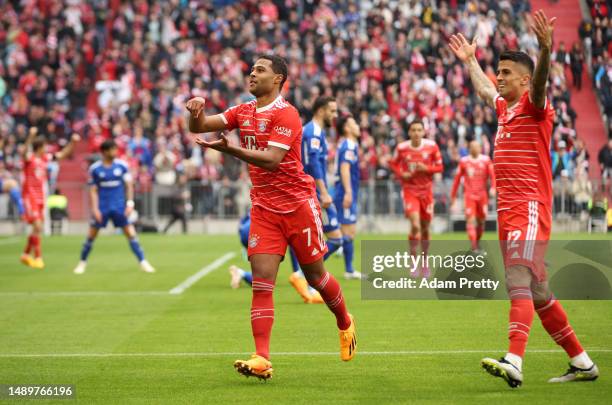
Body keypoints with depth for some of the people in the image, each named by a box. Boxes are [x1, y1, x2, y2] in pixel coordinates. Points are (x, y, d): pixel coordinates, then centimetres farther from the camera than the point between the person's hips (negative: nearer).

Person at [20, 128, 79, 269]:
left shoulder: (45, 158, 8)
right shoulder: (29, 158, -11)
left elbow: (62, 154, 20)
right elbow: (26, 151, -34)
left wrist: (72, 142, 10)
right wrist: (31, 136, -50)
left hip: (41, 198, 7)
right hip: (30, 197, -7)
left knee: (37, 228, 11)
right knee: (37, 226, -15)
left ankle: (26, 254, 26)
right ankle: (38, 257, -9)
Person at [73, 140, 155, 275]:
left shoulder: (122, 165, -1)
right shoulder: (95, 168, -2)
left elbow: (128, 185, 4)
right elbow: (93, 190, 2)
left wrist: (130, 203, -5)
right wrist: (95, 208, -7)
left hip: (119, 207, 0)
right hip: (102, 208, 0)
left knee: (131, 234, -5)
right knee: (91, 235, 1)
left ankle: (143, 262, -1)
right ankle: (82, 263, 18)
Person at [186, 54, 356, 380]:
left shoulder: (286, 114, -13)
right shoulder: (243, 112, 9)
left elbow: (272, 159, -24)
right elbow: (200, 127, 4)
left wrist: (229, 149, -35)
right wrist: (197, 111, -20)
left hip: (298, 204, -5)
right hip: (264, 209, 5)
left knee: (315, 276, 8)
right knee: (261, 281, -9)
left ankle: (345, 324, 37)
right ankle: (261, 359, -15)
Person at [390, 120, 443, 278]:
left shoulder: (432, 146, -6)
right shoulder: (401, 148, -7)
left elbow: (439, 167, 0)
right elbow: (394, 164, 8)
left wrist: (426, 168, -19)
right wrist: (401, 174, -11)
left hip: (426, 190, 2)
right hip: (409, 190, -2)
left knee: (425, 228, 10)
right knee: (415, 225, -19)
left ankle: (425, 263, 26)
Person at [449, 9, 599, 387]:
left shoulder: (535, 106, -4)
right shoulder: (505, 107, 19)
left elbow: (540, 82, -26)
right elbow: (484, 88, 41)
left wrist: (546, 50, -43)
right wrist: (470, 61, 53)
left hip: (529, 205, -9)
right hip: (508, 208, 9)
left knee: (519, 282, -22)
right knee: (537, 292, 10)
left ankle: (514, 363, -35)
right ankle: (582, 363, 18)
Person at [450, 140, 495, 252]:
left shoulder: (486, 160, 4)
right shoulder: (464, 161, 5)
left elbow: (492, 175, -2)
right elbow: (457, 178, 10)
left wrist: (493, 187, -21)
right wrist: (453, 195, 12)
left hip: (482, 195, 1)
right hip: (469, 195, -1)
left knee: (481, 221, 7)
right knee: (470, 220, -13)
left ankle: (477, 242, 27)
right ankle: (473, 246, -17)